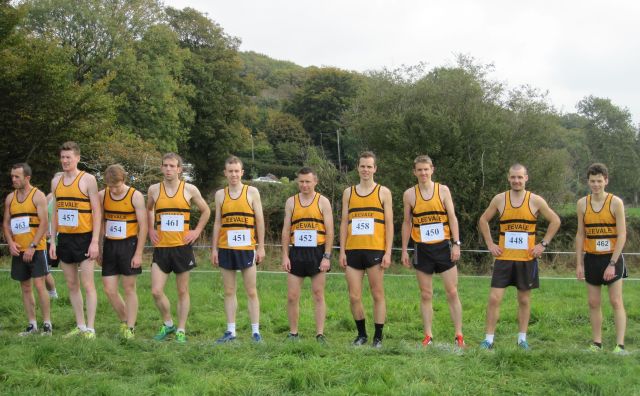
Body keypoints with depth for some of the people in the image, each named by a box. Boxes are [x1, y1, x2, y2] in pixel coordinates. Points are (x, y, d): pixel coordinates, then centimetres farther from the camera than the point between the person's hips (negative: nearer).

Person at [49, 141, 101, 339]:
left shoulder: (87, 179, -6)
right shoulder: (56, 180, 10)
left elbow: (97, 211, -7)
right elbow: (56, 212, 15)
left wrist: (95, 241, -13)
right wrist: (53, 240, 9)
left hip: (84, 239, -6)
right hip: (64, 239, 6)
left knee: (87, 284, -5)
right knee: (72, 285, 10)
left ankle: (90, 328, -1)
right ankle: (80, 326, 18)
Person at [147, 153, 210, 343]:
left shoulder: (189, 190, -2)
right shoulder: (154, 190, 2)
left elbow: (205, 211, 12)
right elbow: (148, 210, 22)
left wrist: (197, 231, 3)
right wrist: (151, 230, 9)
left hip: (182, 247, -1)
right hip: (161, 247, 1)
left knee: (183, 291, 6)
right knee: (156, 291, -6)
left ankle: (181, 330, 17)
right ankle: (168, 324, 17)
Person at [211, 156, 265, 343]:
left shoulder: (252, 192, 1)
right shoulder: (220, 194, 8)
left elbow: (260, 221, 2)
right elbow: (217, 223, 11)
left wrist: (261, 247, -2)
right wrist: (214, 249, 6)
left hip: (247, 248, -2)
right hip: (226, 249, 3)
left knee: (251, 291, 0)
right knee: (229, 292, 6)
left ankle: (255, 331, 4)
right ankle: (230, 331, 11)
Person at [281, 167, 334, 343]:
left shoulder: (323, 201, 1)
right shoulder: (291, 202, 9)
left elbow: (329, 231, -3)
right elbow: (286, 230, 7)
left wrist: (327, 256, -11)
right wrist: (285, 256, 0)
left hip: (317, 253, -2)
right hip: (296, 253, 2)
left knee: (318, 295, 2)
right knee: (292, 297, 2)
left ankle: (320, 334, 6)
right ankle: (293, 333, 13)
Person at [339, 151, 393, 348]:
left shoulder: (383, 192, 5)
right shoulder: (348, 193, 13)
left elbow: (389, 224, 2)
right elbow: (344, 223, 12)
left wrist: (388, 252, -7)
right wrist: (342, 251, 4)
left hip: (375, 251, -3)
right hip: (353, 251, 3)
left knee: (378, 295, 1)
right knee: (354, 297, 2)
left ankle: (378, 337, 8)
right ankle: (361, 334, 17)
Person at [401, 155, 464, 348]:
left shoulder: (443, 190, 1)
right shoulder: (409, 194, 3)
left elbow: (452, 218, 1)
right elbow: (407, 223, 8)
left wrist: (456, 243, -7)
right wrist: (404, 250, 5)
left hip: (444, 247, -1)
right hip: (422, 249, 1)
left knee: (452, 292, -1)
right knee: (426, 295, 5)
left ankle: (459, 335, 4)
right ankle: (428, 336, 11)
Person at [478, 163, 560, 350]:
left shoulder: (535, 201, -2)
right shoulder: (499, 199, 1)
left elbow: (555, 221, 6)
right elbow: (483, 220, 13)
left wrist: (543, 244, 0)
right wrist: (490, 244, 4)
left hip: (527, 259, 0)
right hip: (504, 258, 0)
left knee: (524, 300, 9)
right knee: (494, 298, -6)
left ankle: (522, 338, 20)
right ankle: (489, 338, 1)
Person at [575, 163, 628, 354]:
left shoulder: (615, 202, -8)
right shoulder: (582, 204, 3)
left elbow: (622, 235, -10)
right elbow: (580, 235, 8)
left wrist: (612, 264, -16)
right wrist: (579, 263, 3)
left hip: (612, 258, -4)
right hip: (591, 258, 4)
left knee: (616, 301, -6)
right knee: (593, 303, 6)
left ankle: (620, 345, -6)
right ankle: (597, 343, 13)